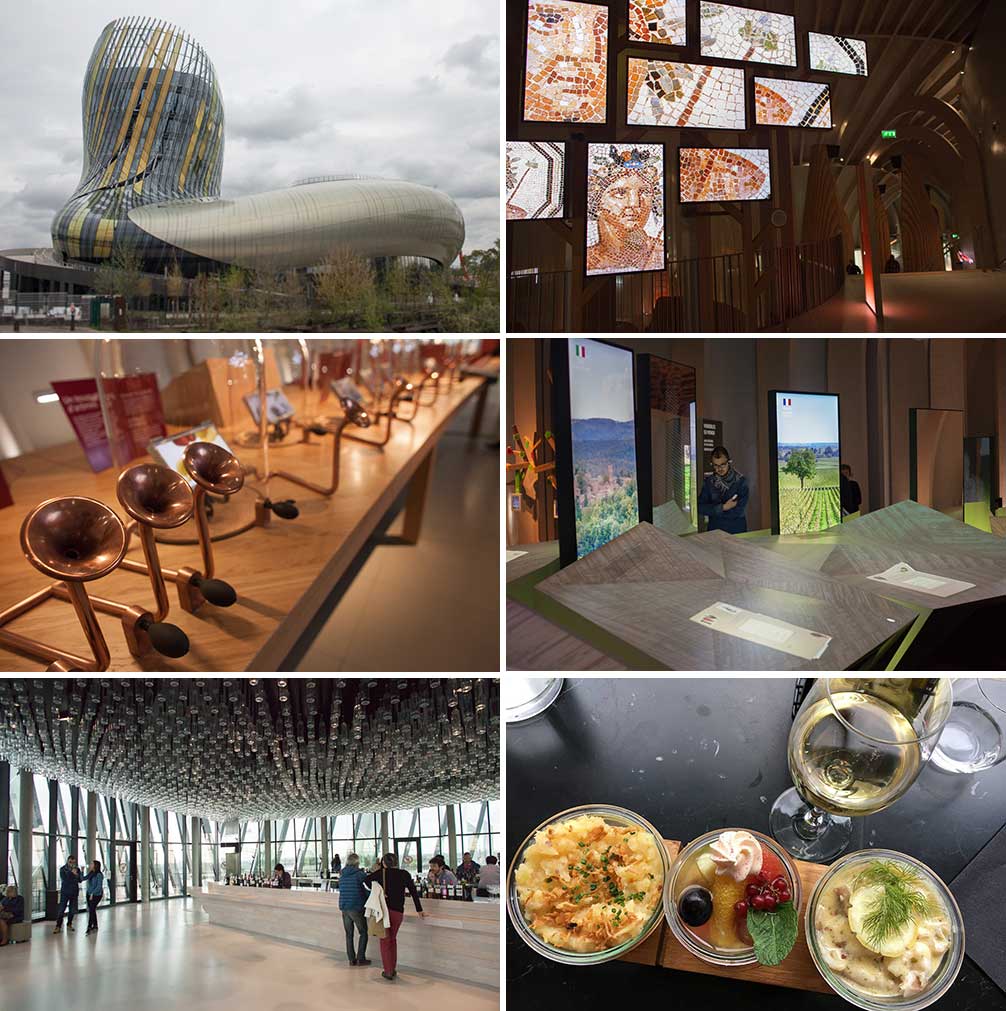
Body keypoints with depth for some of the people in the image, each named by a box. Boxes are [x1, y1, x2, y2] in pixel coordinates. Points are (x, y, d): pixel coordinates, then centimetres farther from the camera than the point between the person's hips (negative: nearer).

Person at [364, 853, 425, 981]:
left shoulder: (382, 873, 0)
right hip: (398, 911, 3)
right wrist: (419, 910, 11)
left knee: (385, 940, 7)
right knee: (393, 939, 21)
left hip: (384, 909, -3)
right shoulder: (405, 874, 5)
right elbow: (414, 892, 6)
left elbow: (366, 879, -11)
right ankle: (393, 969, 23)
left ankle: (388, 971, 3)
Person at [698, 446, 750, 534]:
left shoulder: (740, 480, -2)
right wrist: (722, 507, -10)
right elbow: (700, 508, 0)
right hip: (714, 528, 2)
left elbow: (739, 511, -8)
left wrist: (712, 510, -5)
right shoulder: (708, 481, 7)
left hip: (736, 530, -2)